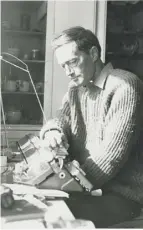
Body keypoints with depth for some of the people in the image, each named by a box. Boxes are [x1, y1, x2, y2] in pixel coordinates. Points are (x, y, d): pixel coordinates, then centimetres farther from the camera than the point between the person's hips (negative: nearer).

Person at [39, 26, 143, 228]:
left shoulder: (124, 86, -16)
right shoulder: (76, 87, 11)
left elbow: (112, 152, -22)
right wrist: (54, 131, -17)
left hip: (121, 193, -7)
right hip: (85, 183, 7)